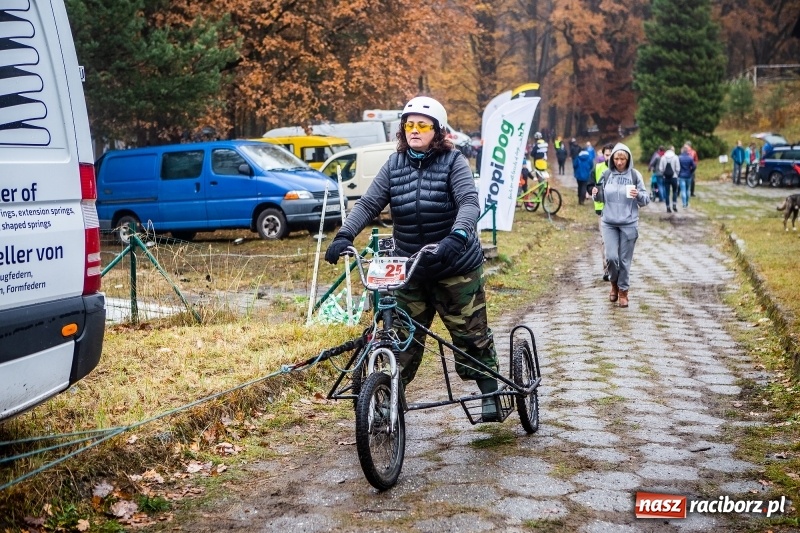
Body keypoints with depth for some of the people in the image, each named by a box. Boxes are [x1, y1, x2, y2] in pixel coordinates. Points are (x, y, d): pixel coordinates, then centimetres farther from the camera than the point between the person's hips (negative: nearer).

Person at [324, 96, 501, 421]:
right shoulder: (394, 165, 2)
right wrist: (344, 235, -23)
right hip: (409, 270, 3)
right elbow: (368, 204, -6)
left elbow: (469, 203, -22)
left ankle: (491, 394, 22)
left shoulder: (453, 162, -8)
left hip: (456, 268, -3)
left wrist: (457, 237, -42)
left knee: (471, 334, 5)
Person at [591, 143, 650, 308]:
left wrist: (638, 195, -23)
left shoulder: (635, 175, -4)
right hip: (609, 223, 1)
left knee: (625, 260, 4)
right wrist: (596, 194, -12)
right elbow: (601, 198, 10)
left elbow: (645, 200, -2)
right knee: (611, 257, -6)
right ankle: (614, 283, 22)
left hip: (629, 224, -1)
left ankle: (623, 291, 20)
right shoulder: (607, 174, 1)